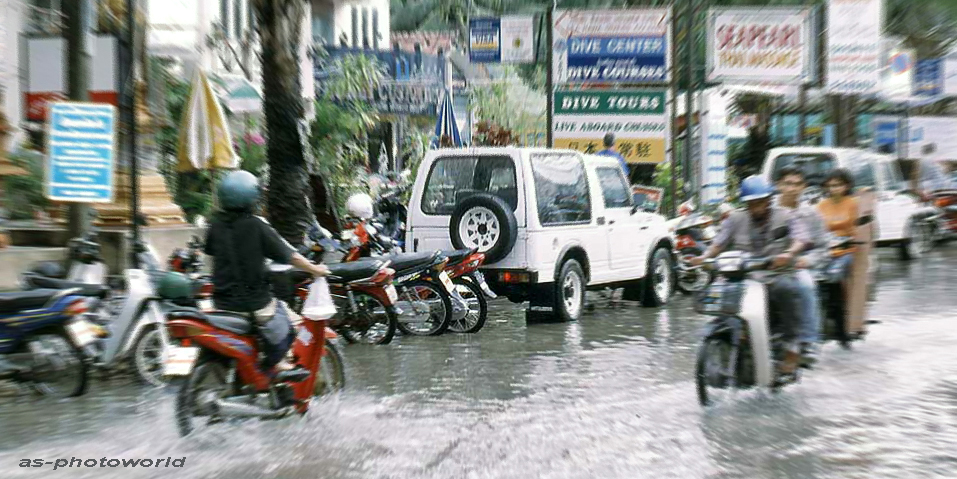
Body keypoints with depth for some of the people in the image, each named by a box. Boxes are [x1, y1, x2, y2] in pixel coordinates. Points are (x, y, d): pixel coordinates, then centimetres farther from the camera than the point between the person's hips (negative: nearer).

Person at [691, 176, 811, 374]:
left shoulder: (783, 216, 8)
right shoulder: (736, 219, 14)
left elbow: (801, 238, -7)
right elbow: (720, 242, 7)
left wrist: (789, 253, -30)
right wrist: (704, 256, -14)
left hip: (776, 275, -2)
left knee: (787, 288, -36)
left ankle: (791, 347, -26)